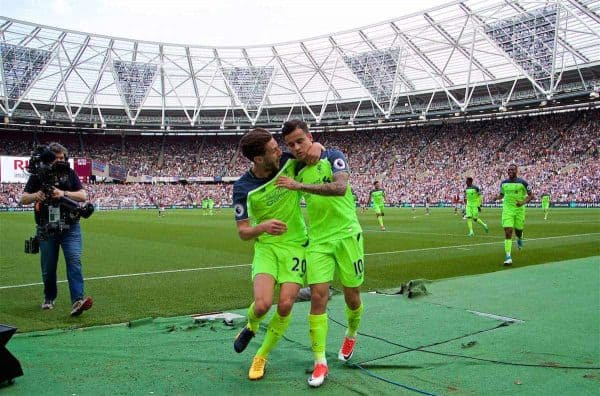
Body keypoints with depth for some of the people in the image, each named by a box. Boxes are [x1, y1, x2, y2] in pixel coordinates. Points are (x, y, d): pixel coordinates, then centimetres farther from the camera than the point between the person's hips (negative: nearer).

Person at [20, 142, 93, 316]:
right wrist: (36, 196, -24)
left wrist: (64, 194, -22)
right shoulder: (38, 175, 2)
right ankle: (49, 298, 33)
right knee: (48, 266, 10)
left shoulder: (70, 173, 3)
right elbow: (23, 199, -2)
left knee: (74, 260, -16)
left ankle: (77, 301, -23)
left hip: (70, 227, 0)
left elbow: (83, 196, -4)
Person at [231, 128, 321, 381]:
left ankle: (262, 355, 19)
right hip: (266, 246, -1)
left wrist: (315, 149, -16)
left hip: (296, 245, 2)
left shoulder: (288, 162, -9)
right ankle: (251, 326, 21)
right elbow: (243, 232, -12)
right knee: (263, 304, -20)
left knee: (285, 305, -8)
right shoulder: (243, 188, -14)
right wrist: (262, 227, -34)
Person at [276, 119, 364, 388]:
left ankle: (351, 334, 39)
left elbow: (340, 187, -26)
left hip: (346, 235, -3)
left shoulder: (332, 157, -8)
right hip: (318, 241, 3)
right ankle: (320, 363, 0)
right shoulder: (296, 172, 8)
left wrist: (300, 185, -30)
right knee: (318, 297, -8)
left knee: (352, 296, 7)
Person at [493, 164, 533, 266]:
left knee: (518, 231, 11)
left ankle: (520, 238, 52)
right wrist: (497, 197, -3)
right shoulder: (503, 183, 4)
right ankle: (508, 257, -11)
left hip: (519, 209, -1)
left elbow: (531, 195, 0)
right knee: (508, 231, -11)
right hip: (507, 209, 1)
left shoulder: (522, 182, -6)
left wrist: (523, 202, -17)